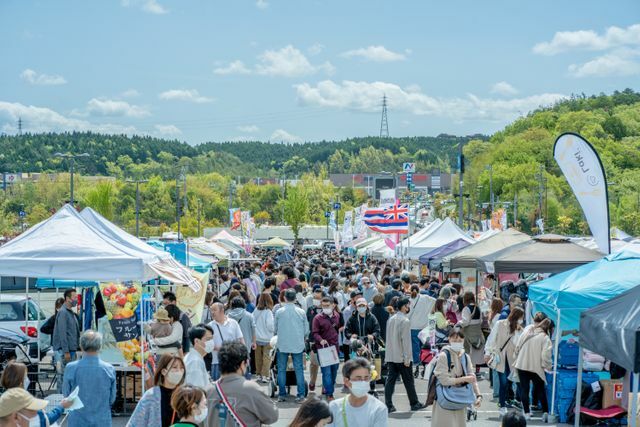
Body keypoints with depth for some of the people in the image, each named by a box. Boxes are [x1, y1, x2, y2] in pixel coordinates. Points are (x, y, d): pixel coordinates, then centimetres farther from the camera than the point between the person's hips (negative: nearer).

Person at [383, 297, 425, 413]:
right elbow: (406, 340, -17)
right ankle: (414, 403, 16)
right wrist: (407, 358, -15)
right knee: (408, 381, 6)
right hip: (401, 357, -6)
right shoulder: (405, 321, -13)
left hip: (390, 356, 6)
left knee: (390, 380, 3)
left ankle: (388, 405, -1)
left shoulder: (391, 319, 10)